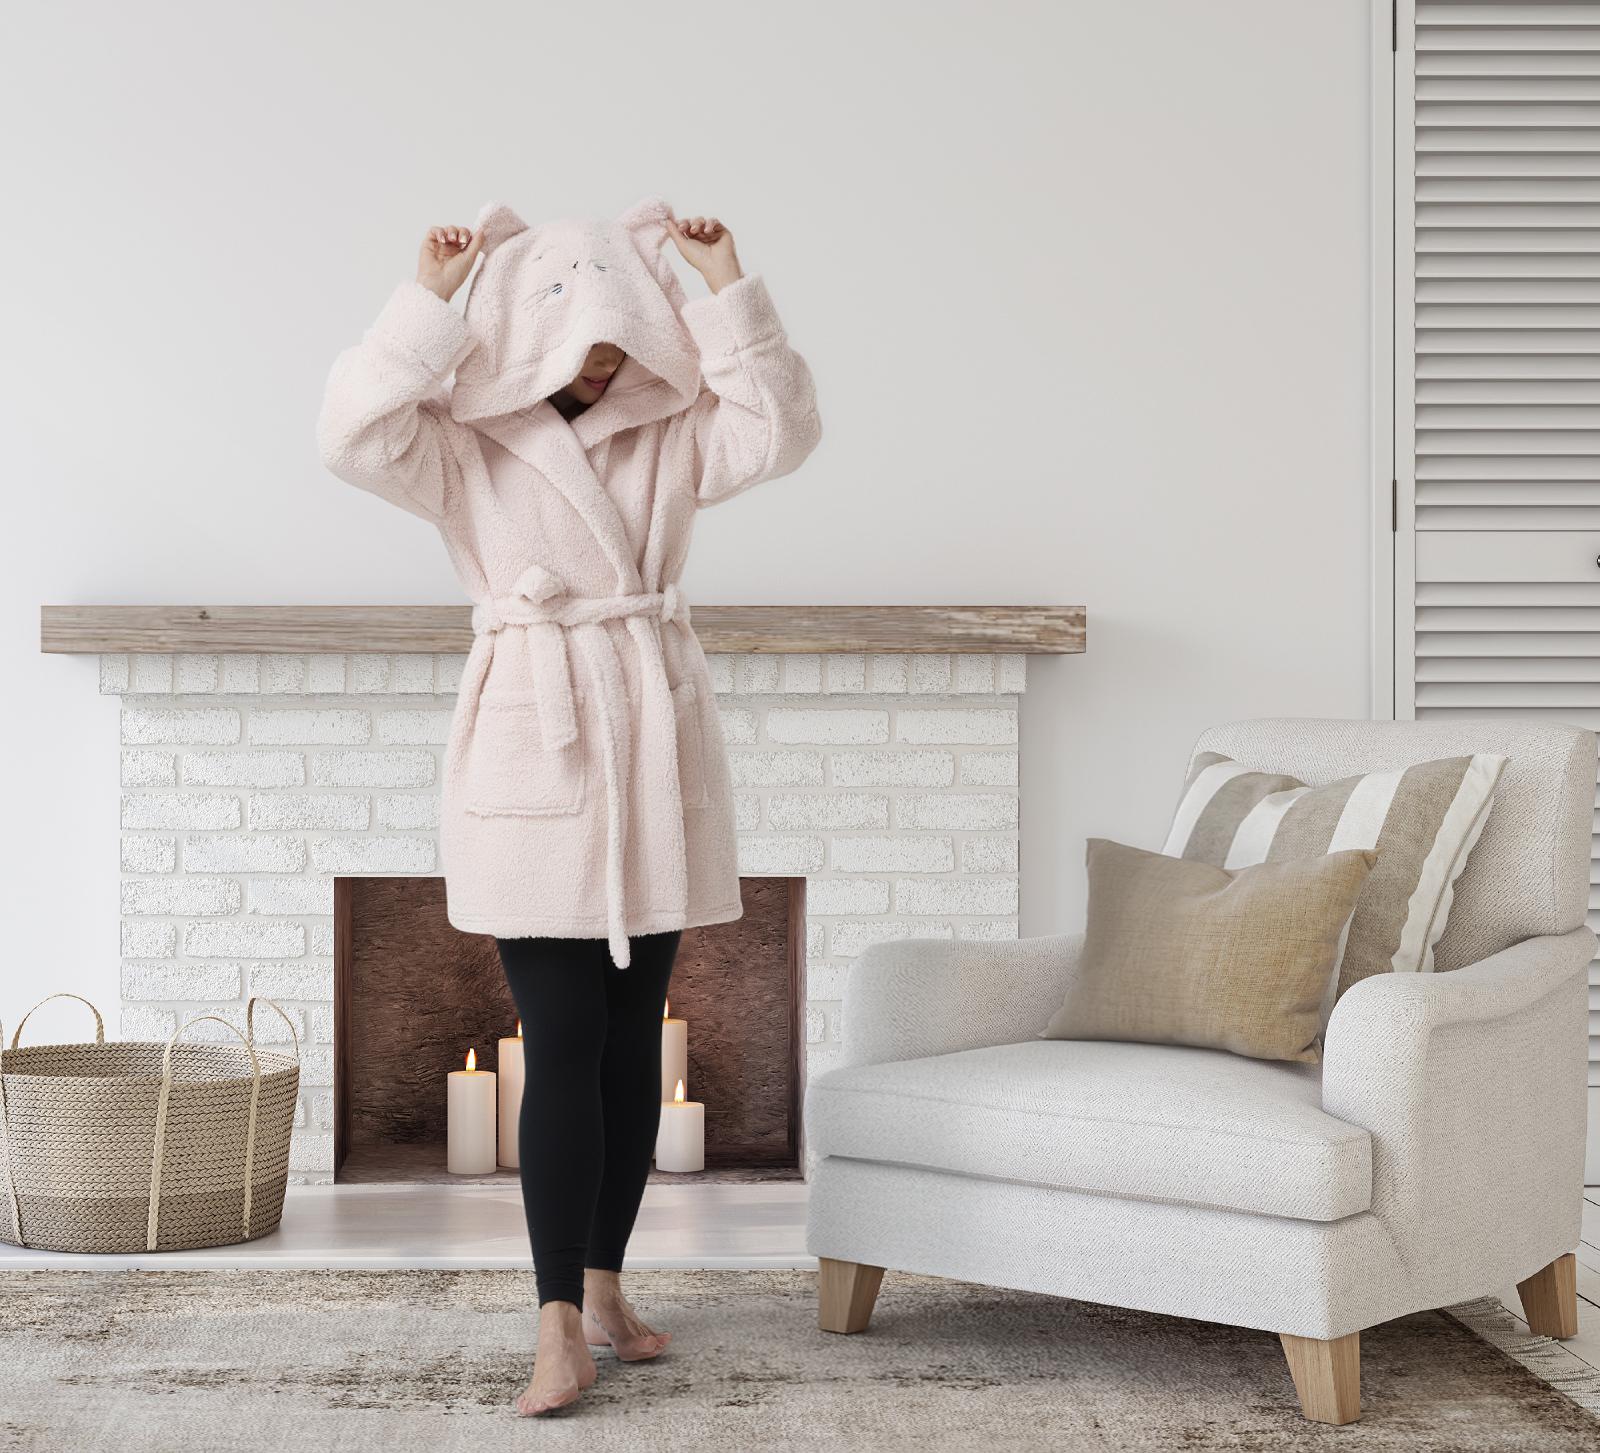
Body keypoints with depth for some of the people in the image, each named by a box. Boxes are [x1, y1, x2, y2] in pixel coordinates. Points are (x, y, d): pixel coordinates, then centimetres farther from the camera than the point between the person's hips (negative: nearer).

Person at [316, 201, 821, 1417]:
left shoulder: (670, 433, 8)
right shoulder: (466, 444, -1)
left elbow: (782, 428, -5)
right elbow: (355, 435, -18)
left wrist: (729, 289, -10)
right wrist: (432, 299, -18)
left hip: (655, 752, 4)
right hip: (531, 752, -4)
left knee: (634, 1039, 10)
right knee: (562, 1045, -7)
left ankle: (603, 1283, 23)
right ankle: (561, 1328, -4)